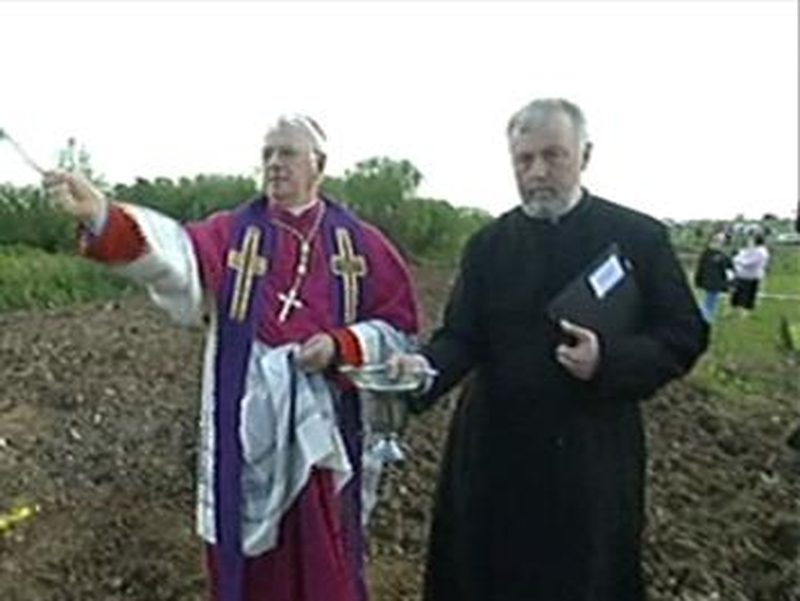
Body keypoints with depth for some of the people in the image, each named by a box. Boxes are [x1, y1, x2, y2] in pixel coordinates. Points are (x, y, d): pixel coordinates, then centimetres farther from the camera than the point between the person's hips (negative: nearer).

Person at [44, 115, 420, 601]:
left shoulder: (360, 243, 3)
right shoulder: (231, 233, 1)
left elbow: (399, 329, 3)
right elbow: (174, 255, -19)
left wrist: (341, 347, -14)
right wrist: (101, 214, -37)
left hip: (324, 429, 0)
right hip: (246, 431, 0)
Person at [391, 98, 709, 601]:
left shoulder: (640, 238, -2)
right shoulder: (489, 244, 5)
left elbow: (684, 335, -1)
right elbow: (461, 337, 0)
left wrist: (608, 359, -18)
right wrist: (427, 367, -22)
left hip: (593, 454, -2)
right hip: (495, 451, 2)